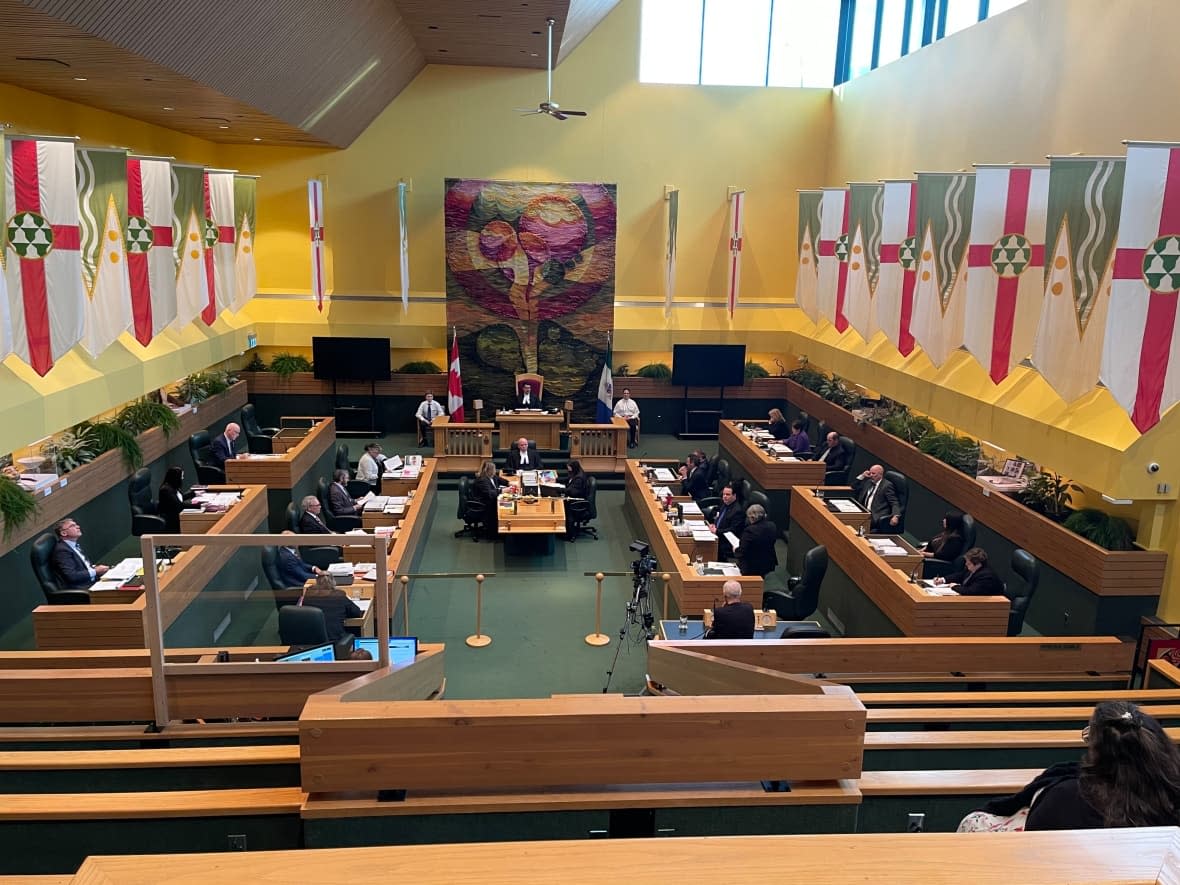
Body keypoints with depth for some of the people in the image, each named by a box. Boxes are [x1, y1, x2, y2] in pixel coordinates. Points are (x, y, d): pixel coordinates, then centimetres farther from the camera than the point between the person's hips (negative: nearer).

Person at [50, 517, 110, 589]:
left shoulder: (75, 546, 15)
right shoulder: (62, 550, -12)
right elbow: (71, 576, -20)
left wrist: (94, 567, 4)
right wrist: (95, 572, -15)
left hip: (91, 581, 10)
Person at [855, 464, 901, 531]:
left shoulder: (887, 485, -2)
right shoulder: (869, 482, 18)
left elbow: (894, 503, -7)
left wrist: (896, 516, -25)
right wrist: (862, 476, 11)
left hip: (876, 516, -7)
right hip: (864, 513, 7)